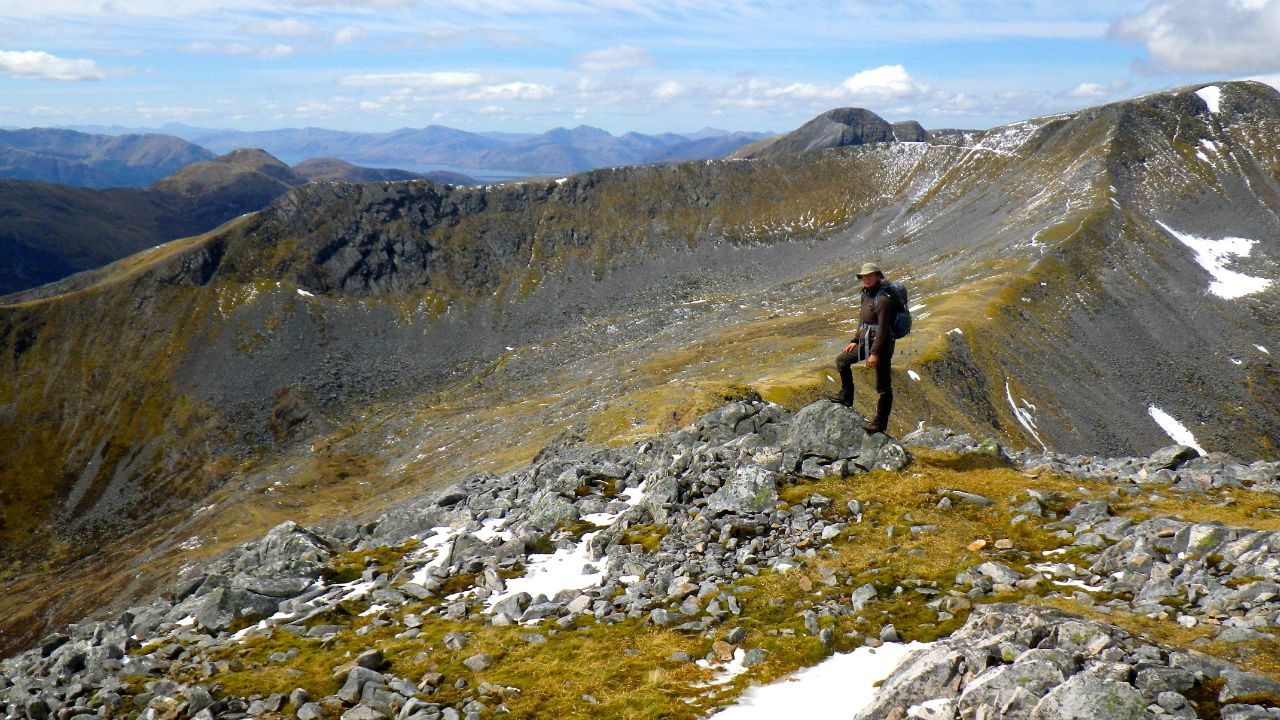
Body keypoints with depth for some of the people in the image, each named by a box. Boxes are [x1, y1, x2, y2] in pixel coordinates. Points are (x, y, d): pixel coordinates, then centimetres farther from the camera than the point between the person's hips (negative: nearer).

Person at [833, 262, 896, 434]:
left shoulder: (883, 298, -20)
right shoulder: (866, 294, 8)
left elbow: (883, 328, -23)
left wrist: (875, 353, -24)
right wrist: (855, 341, 17)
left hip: (881, 344, -10)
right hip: (866, 342, 10)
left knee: (883, 385, -1)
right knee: (842, 360, 19)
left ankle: (880, 423, 5)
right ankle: (846, 398, 25)